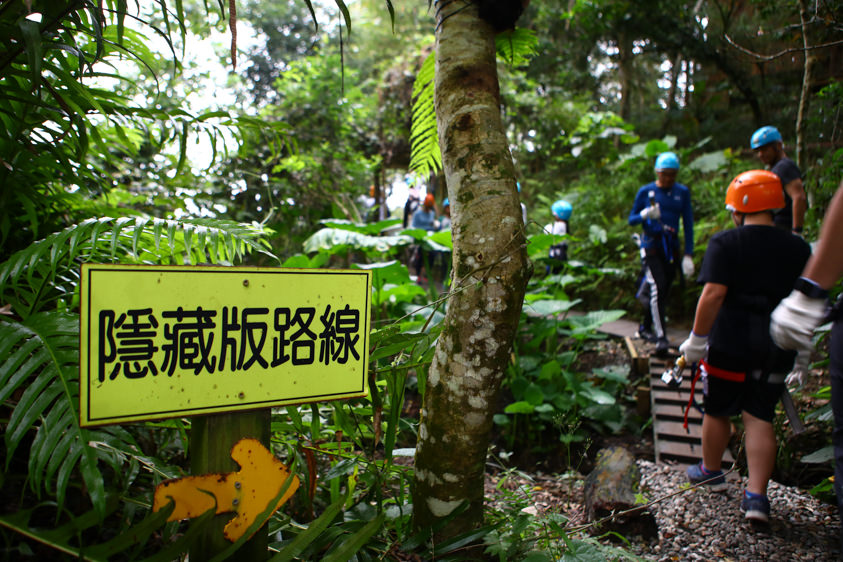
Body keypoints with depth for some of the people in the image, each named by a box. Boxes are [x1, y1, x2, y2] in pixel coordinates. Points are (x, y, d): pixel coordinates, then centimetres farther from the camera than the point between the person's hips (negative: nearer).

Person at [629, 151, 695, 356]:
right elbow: (631, 219, 4)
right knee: (657, 287, -18)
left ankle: (646, 328, 26)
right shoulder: (646, 191, 0)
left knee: (664, 291, 8)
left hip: (671, 247, 3)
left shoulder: (682, 192, 6)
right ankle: (661, 336, -16)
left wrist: (688, 255, 0)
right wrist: (645, 215, -20)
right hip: (651, 245, -3)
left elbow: (688, 223, 5)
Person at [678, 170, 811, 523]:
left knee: (717, 412, 14)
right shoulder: (799, 248, 6)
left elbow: (713, 293, -18)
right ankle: (756, 495, 3)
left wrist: (697, 339, -11)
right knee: (760, 417, 9)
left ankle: (711, 471, 34)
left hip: (730, 344, -4)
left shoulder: (725, 243, -10)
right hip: (776, 349, 4)